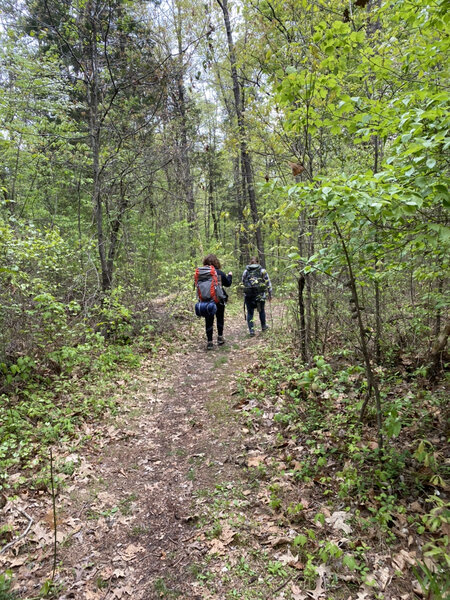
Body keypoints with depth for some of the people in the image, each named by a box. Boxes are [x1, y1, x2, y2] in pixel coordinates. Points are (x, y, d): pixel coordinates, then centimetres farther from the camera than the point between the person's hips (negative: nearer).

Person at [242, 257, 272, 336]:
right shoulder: (262, 271, 5)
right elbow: (268, 283, 5)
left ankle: (251, 330, 2)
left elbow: (243, 282, 11)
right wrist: (270, 294, 12)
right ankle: (263, 326, 36)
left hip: (248, 295, 0)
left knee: (250, 312, 7)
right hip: (260, 294, 0)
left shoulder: (245, 272, 8)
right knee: (261, 310, 20)